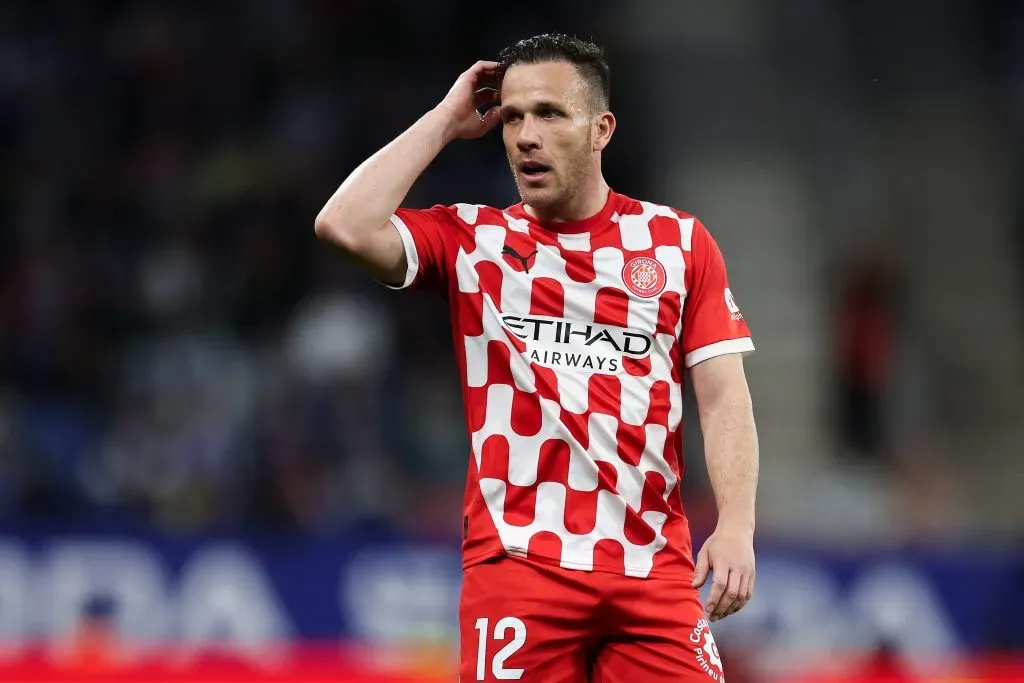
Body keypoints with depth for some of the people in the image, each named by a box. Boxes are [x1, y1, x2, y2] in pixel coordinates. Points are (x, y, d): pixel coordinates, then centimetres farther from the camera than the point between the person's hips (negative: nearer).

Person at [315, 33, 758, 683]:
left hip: (651, 565, 1)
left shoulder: (679, 241, 9)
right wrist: (445, 120, 0)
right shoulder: (470, 239, 8)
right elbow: (346, 226, -9)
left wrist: (737, 526, -9)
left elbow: (724, 396, 5)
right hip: (516, 563, 0)